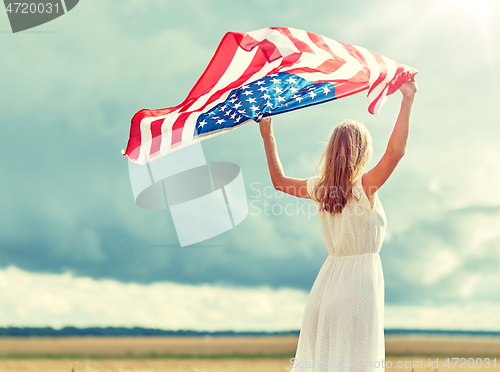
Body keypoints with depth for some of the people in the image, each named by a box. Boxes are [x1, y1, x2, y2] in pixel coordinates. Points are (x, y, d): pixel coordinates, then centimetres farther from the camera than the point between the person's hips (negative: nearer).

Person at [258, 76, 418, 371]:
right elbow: (396, 150, -25)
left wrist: (268, 137, 27)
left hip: (325, 285, 6)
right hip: (360, 283, -6)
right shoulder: (365, 186, -12)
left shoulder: (319, 188, 5)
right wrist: (408, 101, -23)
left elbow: (279, 180, 20)